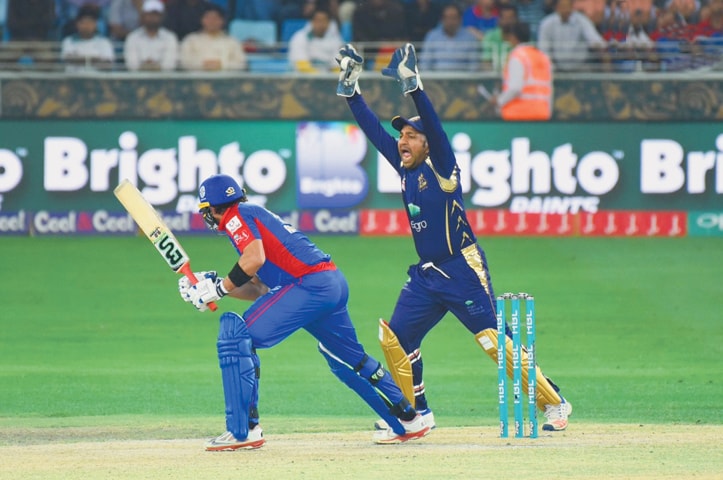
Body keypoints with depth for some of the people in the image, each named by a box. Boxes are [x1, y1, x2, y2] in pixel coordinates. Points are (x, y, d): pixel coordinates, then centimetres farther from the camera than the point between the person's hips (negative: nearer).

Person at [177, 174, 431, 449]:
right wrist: (213, 285, 22)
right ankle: (408, 421, 35)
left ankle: (243, 431, -13)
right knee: (351, 360, 25)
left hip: (309, 283, -10)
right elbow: (260, 289, 27)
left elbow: (254, 259, -17)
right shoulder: (256, 215, 29)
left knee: (236, 336, -9)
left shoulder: (238, 216, 2)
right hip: (335, 283, 10)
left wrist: (220, 288, -6)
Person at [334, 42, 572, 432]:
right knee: (395, 339, 4)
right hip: (425, 274, 8)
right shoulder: (404, 167, 9)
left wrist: (412, 86, -36)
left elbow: (434, 127, -26)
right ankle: (416, 411, 17)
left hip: (463, 271, -8)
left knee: (495, 340, -11)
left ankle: (553, 403, -3)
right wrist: (350, 87, 3)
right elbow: (372, 129, 10)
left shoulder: (441, 167, -10)